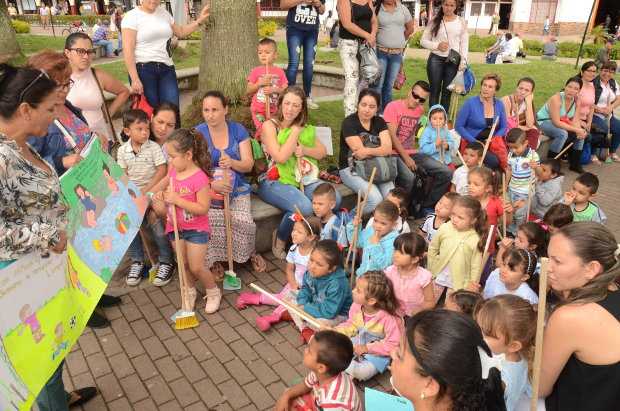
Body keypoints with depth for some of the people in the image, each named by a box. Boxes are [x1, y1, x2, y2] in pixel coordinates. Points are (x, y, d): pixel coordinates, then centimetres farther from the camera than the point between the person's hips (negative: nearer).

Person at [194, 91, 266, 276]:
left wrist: (232, 162, -23)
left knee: (243, 221, -25)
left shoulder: (238, 130, 3)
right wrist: (212, 184, -27)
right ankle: (214, 259, -3)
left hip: (237, 188, 1)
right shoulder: (197, 133, -2)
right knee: (211, 220, -30)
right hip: (208, 189, -1)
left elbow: (248, 165, -1)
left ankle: (250, 253, 7)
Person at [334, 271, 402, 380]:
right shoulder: (356, 306, -12)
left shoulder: (388, 318, -28)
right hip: (355, 345, 5)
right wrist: (336, 331, -13)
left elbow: (394, 344, -22)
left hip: (376, 353, -5)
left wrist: (368, 348, -24)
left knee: (363, 372, -28)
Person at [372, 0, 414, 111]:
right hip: (381, 52, -3)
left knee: (389, 85, 7)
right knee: (378, 84, -6)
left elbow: (410, 28, 18)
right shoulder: (376, 9, -3)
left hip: (397, 53, 3)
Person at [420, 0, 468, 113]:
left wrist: (463, 61, -5)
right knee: (435, 91, 2)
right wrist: (437, 45, -13)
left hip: (453, 61, 1)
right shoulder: (435, 20, 3)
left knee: (447, 92, 6)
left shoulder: (461, 22, 6)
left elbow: (464, 43, 6)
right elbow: (423, 41, 3)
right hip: (436, 59, -1)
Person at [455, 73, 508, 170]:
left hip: (492, 142, 4)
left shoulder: (499, 104, 7)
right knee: (493, 161, -30)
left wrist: (492, 139, -8)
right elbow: (458, 126, -6)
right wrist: (475, 142, -15)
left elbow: (504, 127, 12)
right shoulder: (470, 103, -6)